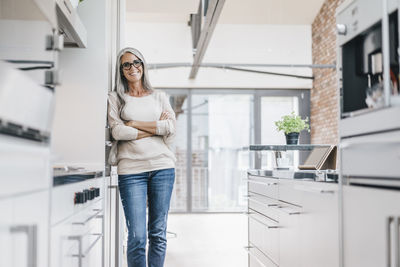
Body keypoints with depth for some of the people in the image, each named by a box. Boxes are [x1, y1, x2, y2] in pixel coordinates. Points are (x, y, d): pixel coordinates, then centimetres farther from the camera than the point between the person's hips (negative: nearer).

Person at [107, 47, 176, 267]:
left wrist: (135, 124, -3)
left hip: (162, 166, 2)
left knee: (159, 233, 6)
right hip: (131, 169, -2)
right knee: (137, 236, -6)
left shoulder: (159, 96, 16)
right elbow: (117, 131, -5)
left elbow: (171, 127, 0)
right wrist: (156, 129, -3)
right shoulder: (115, 98, 11)